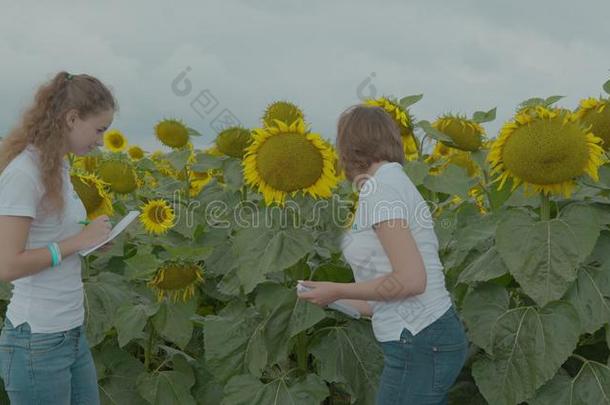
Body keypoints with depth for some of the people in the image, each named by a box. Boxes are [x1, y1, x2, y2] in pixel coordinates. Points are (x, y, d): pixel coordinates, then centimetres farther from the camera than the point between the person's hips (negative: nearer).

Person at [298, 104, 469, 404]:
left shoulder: (379, 187, -14)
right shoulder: (396, 181, 13)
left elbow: (411, 280, -21)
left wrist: (337, 291, -9)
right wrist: (346, 304, 24)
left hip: (420, 346, -9)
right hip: (435, 334, 9)